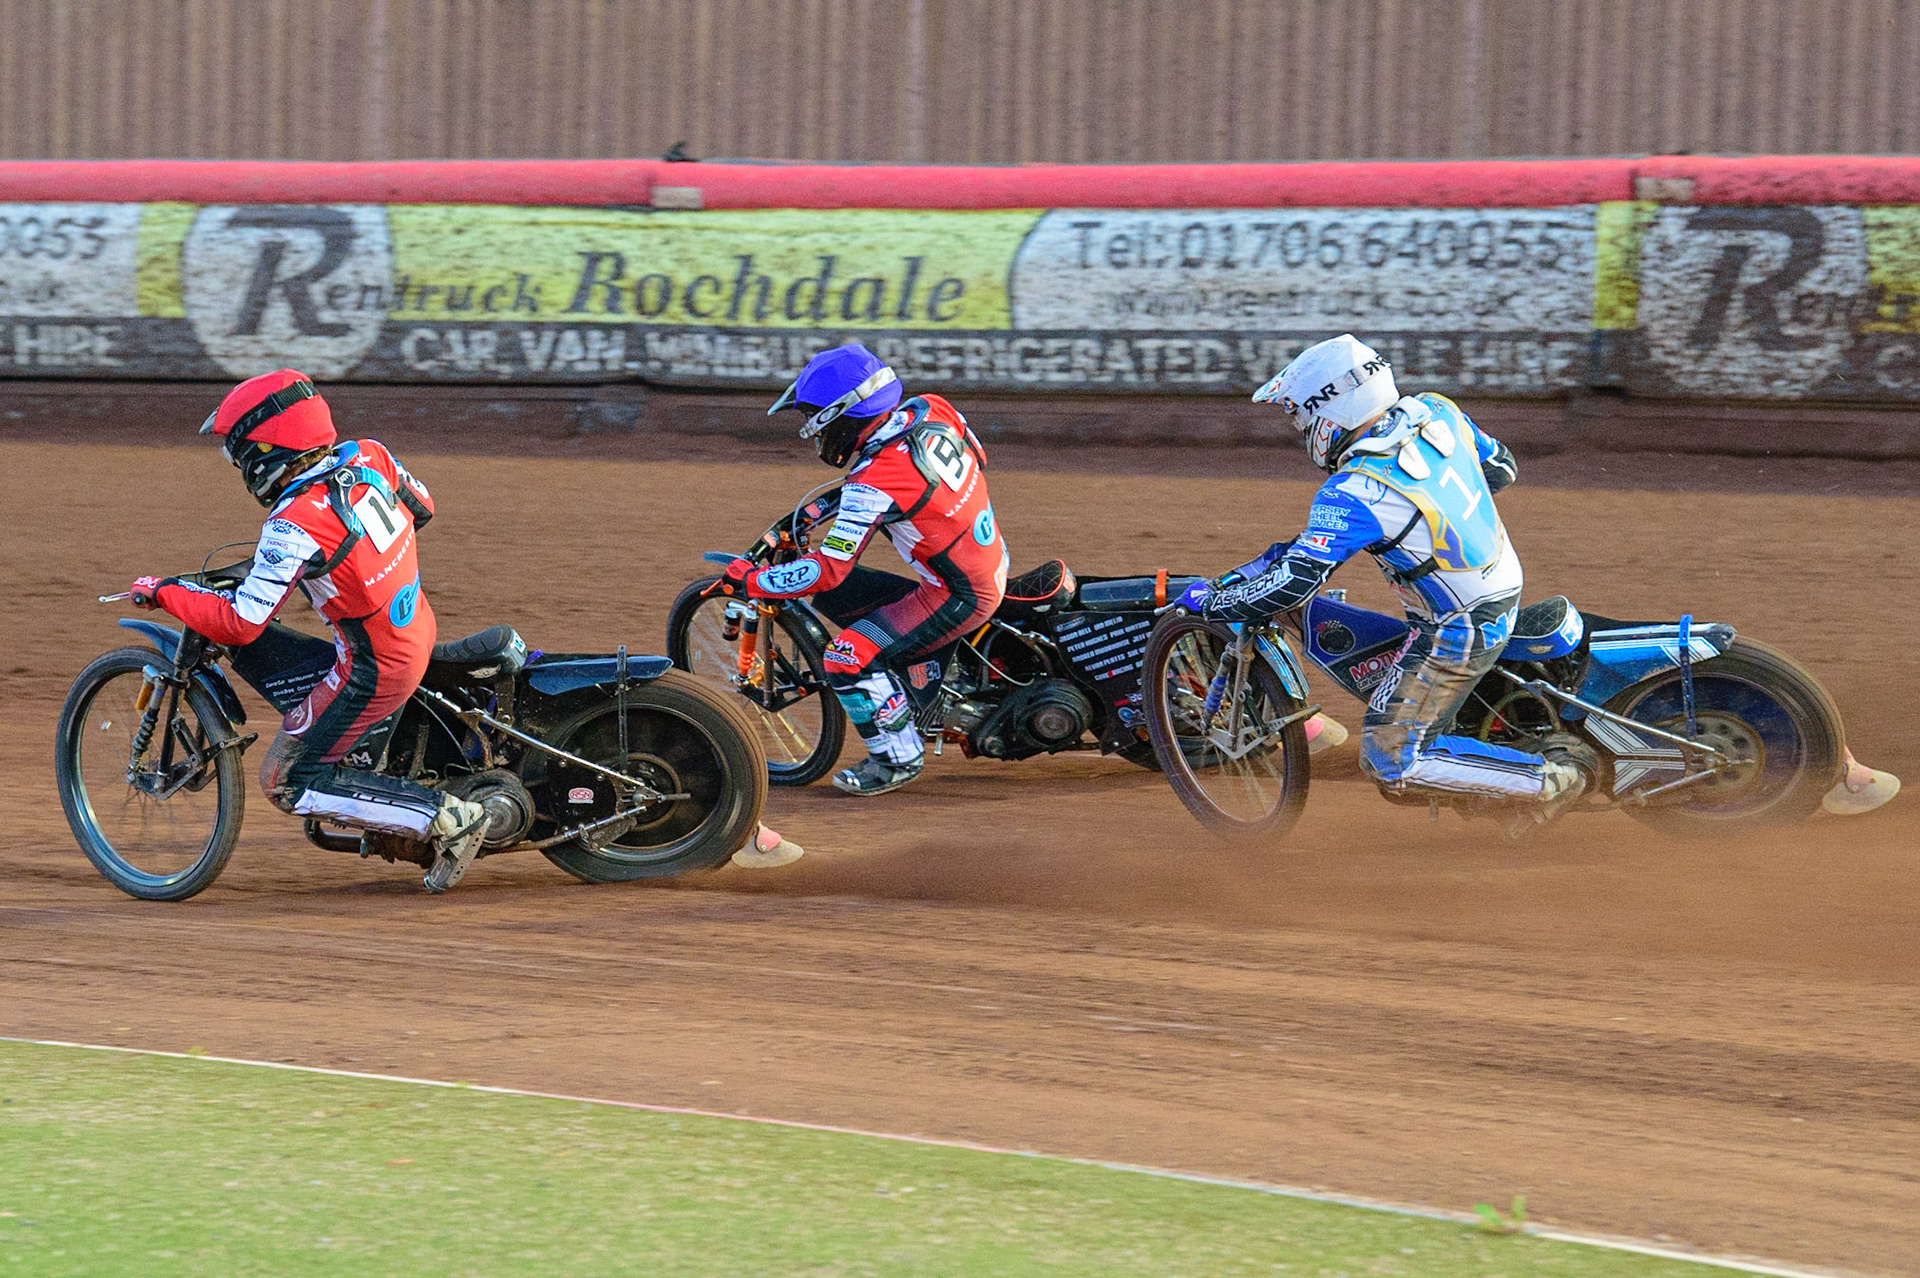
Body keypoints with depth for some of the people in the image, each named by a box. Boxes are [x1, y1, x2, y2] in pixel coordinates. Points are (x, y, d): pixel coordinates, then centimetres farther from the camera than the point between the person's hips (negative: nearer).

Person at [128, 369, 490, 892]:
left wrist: (163, 592, -11)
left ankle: (447, 819, -6)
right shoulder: (369, 456, -5)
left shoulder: (296, 526, -26)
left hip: (372, 672, -8)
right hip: (419, 632, 8)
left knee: (287, 784, 2)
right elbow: (420, 508, 14)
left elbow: (239, 623, -24)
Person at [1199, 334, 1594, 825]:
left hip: (1456, 635, -9)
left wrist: (1213, 603, -16)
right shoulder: (1434, 412, -5)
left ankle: (1555, 778, -2)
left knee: (1391, 763, 0)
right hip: (1505, 593, 9)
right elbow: (1501, 468, 11)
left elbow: (1293, 582, -30)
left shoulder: (1354, 494, -27)